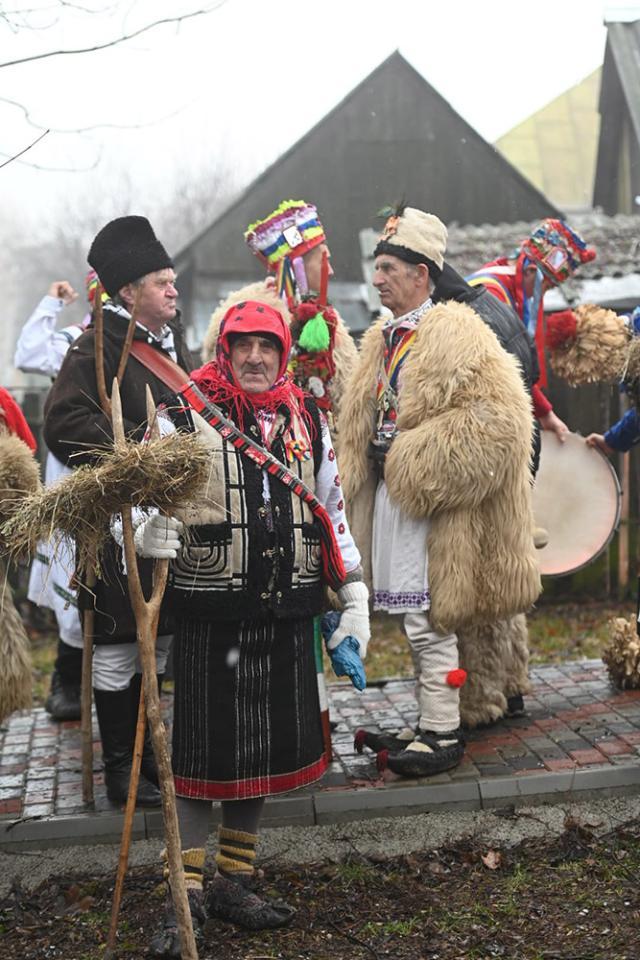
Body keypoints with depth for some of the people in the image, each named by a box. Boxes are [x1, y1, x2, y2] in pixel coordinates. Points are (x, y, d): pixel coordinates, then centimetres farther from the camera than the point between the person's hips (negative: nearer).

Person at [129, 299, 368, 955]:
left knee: (263, 748, 11)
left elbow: (332, 513, 15)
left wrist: (355, 598, 11)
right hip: (209, 612, -4)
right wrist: (148, 535, -28)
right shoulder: (184, 419, -4)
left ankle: (233, 884, 27)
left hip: (285, 614, 4)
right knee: (201, 752, 2)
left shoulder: (308, 421, 9)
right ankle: (187, 895, 16)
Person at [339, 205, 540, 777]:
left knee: (427, 617, -6)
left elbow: (497, 415, -21)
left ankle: (442, 735, 4)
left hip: (429, 500, -8)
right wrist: (372, 457, 8)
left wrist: (407, 456, -18)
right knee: (415, 617, 13)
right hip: (390, 493, 8)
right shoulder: (381, 341, 15)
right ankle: (434, 722, 25)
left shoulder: (456, 335, -11)